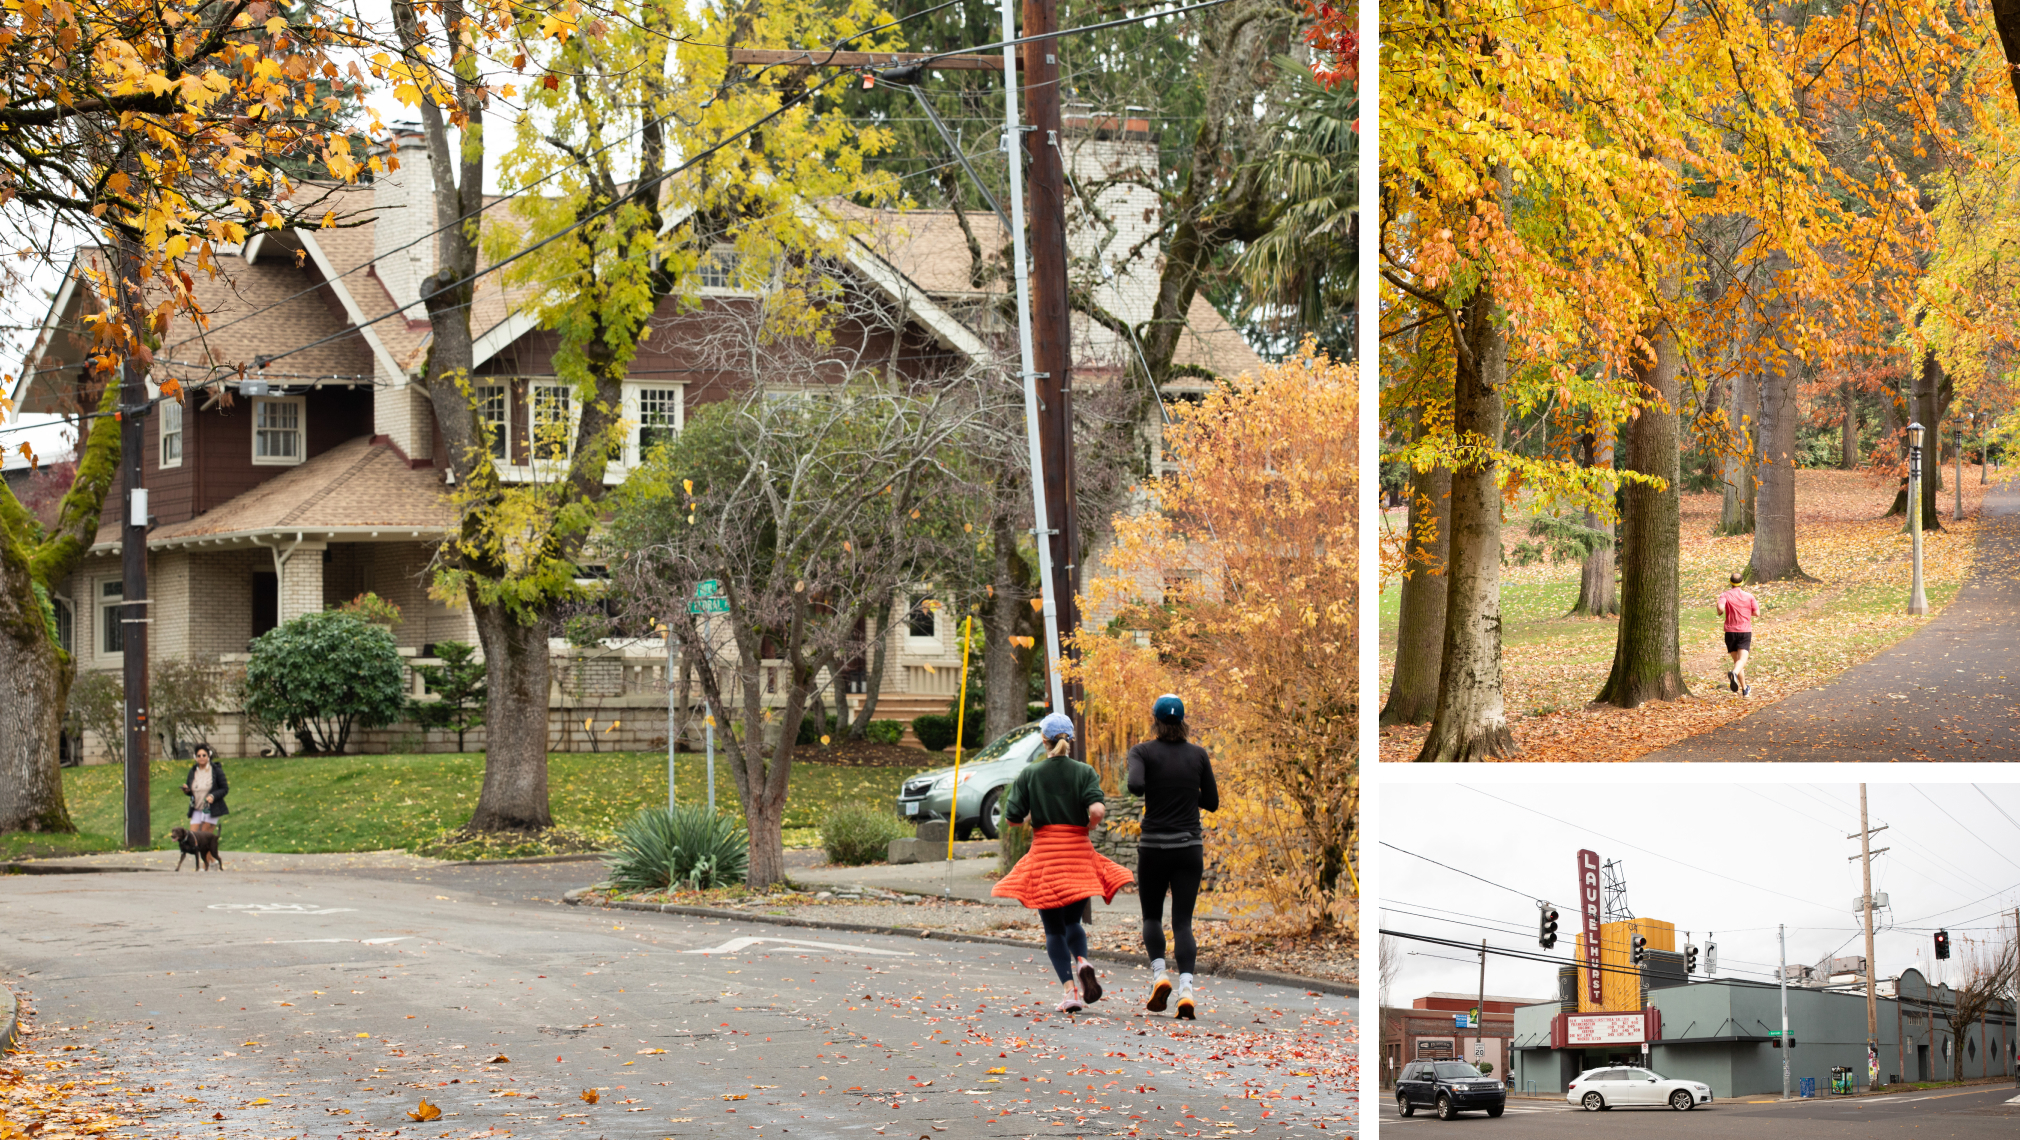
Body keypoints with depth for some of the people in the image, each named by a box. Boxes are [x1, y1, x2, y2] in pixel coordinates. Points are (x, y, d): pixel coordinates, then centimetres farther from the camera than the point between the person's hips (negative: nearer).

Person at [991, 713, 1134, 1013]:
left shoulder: (1029, 774, 0)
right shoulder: (1084, 772, -1)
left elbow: (1012, 817, -3)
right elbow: (1098, 810, -15)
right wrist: (1087, 828, 5)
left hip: (1043, 854, -1)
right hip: (1078, 853, 1)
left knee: (1054, 929, 5)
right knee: (1072, 920, 19)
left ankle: (1070, 989, -9)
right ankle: (1081, 961, -11)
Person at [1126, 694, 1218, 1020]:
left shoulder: (1143, 752, -4)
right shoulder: (1198, 754, 4)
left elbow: (1135, 786, -22)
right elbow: (1212, 802, 8)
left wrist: (1151, 792, 1)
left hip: (1154, 847, -1)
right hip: (1189, 847, 1)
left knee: (1152, 916, 18)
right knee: (1183, 922, 2)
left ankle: (1159, 974, -4)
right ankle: (1186, 989, -17)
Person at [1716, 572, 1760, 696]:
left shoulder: (1725, 596, -3)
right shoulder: (1749, 597, 2)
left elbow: (1720, 607, -22)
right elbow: (1757, 613, 3)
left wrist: (1719, 612, 1)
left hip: (1730, 632, 1)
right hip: (1745, 631, -1)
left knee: (1736, 661, 14)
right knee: (1742, 660, -13)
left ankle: (1745, 689, 20)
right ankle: (1734, 673, -47)